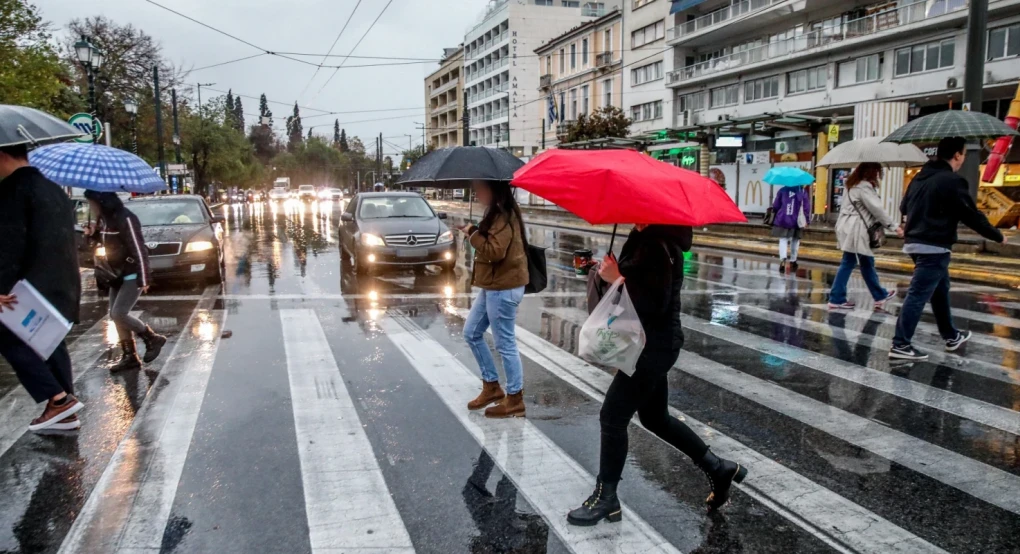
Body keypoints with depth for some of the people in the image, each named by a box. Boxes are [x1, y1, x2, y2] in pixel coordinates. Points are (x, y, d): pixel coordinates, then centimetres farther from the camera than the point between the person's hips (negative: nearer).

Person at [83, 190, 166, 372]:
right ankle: (130, 357, 15)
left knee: (119, 314, -13)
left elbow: (139, 250, -22)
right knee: (116, 315, 8)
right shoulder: (105, 219, 5)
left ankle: (153, 339, 6)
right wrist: (94, 234, 1)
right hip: (118, 275, 9)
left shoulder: (125, 219, -21)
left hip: (132, 275, -9)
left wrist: (143, 280, -24)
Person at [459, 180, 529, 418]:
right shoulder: (497, 213, 14)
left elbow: (495, 251, -25)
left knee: (505, 344, -2)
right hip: (494, 286, 11)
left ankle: (515, 399, 10)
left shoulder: (504, 216, -18)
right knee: (472, 332, 16)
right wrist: (475, 233, 8)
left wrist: (473, 233, -16)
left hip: (503, 288, -11)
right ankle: (491, 386, 26)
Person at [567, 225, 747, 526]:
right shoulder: (645, 237, 8)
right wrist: (616, 273, -1)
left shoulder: (659, 245, -21)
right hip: (651, 343, 10)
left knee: (612, 416, -1)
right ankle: (718, 468, 33)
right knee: (655, 417, 20)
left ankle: (605, 497, 14)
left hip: (655, 346, -10)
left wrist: (617, 278, -20)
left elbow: (655, 305, -25)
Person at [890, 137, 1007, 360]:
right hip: (934, 247, -9)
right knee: (918, 296, -9)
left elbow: (904, 207, 25)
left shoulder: (920, 177, 11)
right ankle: (900, 345, -10)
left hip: (914, 242, 9)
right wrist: (998, 236, 1)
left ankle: (951, 336, 35)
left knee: (940, 290, 22)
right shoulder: (952, 181, -14)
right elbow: (972, 215, -13)